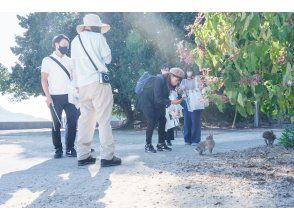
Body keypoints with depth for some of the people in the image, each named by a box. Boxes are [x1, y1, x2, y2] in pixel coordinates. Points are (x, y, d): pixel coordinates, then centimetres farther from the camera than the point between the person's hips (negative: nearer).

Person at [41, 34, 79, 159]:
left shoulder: (69, 60, 16)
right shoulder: (48, 60, 3)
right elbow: (44, 80, -1)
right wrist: (48, 96, -10)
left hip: (70, 96, 3)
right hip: (56, 97, -3)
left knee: (72, 122, -2)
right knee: (56, 124, 2)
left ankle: (70, 149, 7)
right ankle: (58, 150, 10)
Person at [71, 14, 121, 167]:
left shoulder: (75, 41, 17)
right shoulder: (98, 37, 0)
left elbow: (74, 64, 20)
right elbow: (107, 59, 4)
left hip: (82, 85, 6)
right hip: (99, 81, -5)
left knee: (85, 119, 9)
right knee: (104, 120, -4)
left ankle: (83, 156, 6)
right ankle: (107, 157, -6)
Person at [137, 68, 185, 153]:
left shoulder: (169, 83, -5)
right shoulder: (159, 80, -30)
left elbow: (165, 97, -1)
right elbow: (158, 99, -33)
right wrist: (171, 102, -37)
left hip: (157, 103, 8)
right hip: (146, 101, -8)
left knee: (162, 121, 1)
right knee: (152, 122, -16)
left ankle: (161, 144, 7)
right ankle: (148, 145, -6)